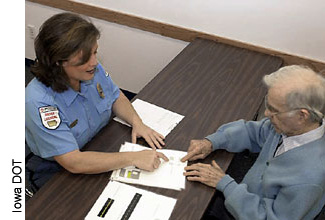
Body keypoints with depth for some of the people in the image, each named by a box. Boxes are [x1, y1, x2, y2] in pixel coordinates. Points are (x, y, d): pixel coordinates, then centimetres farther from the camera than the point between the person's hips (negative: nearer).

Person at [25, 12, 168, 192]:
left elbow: (116, 98, 8)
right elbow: (73, 163, -33)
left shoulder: (94, 70, -12)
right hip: (59, 176, -5)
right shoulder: (39, 102, -31)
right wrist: (133, 158, -33)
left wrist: (137, 122, -12)